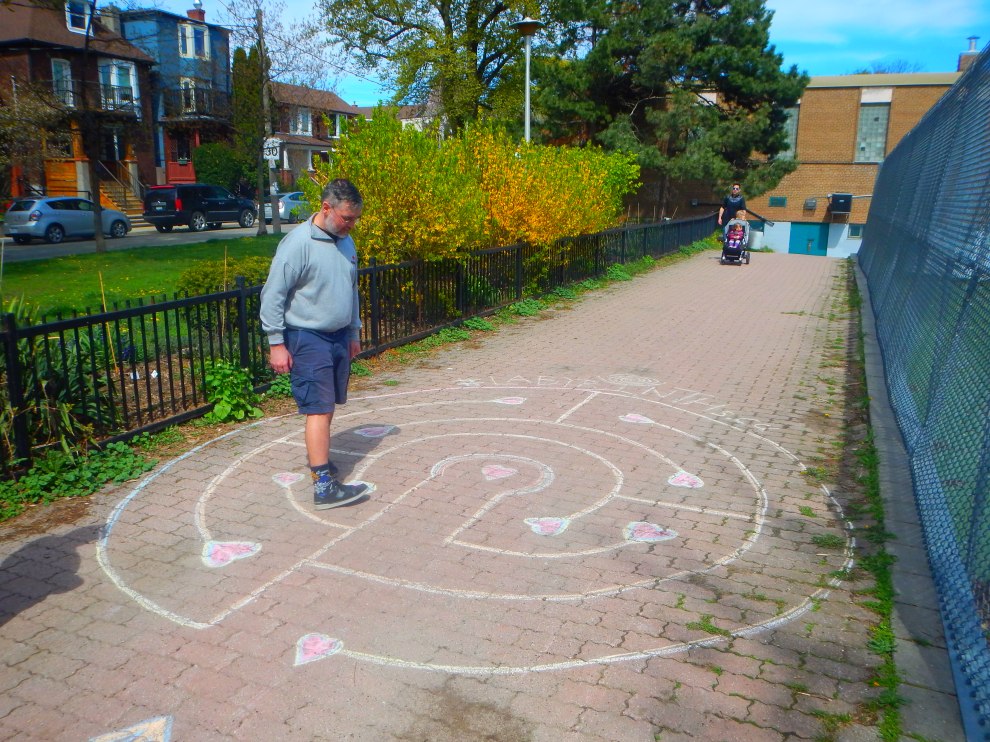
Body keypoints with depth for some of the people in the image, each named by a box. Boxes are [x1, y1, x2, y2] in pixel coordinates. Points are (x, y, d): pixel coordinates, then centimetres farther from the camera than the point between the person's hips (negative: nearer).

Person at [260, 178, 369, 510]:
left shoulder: (345, 241, 8)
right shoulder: (298, 243, -16)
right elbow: (272, 296, -15)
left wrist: (354, 332, 22)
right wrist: (276, 344, -15)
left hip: (339, 336, 7)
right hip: (308, 338, -7)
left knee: (327, 406, 15)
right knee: (319, 408, -10)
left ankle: (317, 456, 33)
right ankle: (324, 486, -8)